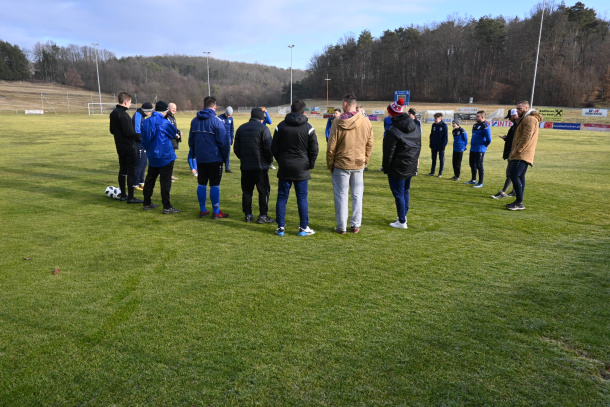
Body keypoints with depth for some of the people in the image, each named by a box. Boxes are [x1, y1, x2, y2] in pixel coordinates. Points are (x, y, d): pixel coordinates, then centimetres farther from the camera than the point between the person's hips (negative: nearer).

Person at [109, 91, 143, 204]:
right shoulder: (123, 114, -18)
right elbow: (128, 132, -22)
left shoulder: (113, 113, 12)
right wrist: (139, 136, -8)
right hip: (128, 147, -9)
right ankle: (130, 197, -3)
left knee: (122, 170, 15)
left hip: (120, 146, 10)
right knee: (131, 171, -5)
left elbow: (112, 130, 19)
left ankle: (123, 195, 21)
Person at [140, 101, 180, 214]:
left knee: (150, 179, 17)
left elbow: (144, 140, 10)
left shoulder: (146, 122, 4)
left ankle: (147, 203, 26)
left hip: (152, 157, 7)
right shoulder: (164, 123, -16)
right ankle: (167, 207, -2)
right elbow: (174, 133, 0)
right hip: (165, 157, -7)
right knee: (165, 181, -3)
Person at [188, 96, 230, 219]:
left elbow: (191, 140, 16)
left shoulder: (195, 121, 8)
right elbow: (223, 142, -10)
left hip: (200, 158, 5)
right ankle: (216, 212, 4)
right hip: (215, 158, -5)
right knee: (215, 185, -1)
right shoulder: (217, 121, -11)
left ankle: (202, 210, 18)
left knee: (201, 184, 12)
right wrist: (225, 158, 0)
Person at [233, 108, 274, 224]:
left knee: (246, 191, 11)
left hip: (245, 166, 5)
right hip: (260, 166, -5)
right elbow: (269, 147, -12)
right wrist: (270, 160, 3)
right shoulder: (263, 128, -6)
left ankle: (248, 214, 14)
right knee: (263, 191, 3)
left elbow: (236, 148, 13)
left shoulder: (241, 128, 12)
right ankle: (263, 215, 3)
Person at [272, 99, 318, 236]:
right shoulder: (308, 128, -3)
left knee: (282, 198, 8)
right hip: (302, 169, -1)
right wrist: (310, 164, 11)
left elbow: (274, 148, 4)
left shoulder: (281, 126, 2)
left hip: (284, 168, 1)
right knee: (302, 199, 5)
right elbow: (314, 150, -2)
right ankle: (304, 228, 9)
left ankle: (280, 227, 9)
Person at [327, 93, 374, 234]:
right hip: (359, 165, 3)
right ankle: (356, 225, 17)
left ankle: (341, 227, 10)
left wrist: (330, 165, 4)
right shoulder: (366, 122, -1)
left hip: (341, 165, -3)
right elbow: (369, 145, 6)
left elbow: (331, 147, -7)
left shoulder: (338, 123, -11)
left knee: (341, 196, 5)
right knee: (357, 195, 11)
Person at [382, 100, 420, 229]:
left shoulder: (393, 131, -19)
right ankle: (403, 215, 32)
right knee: (405, 191, 20)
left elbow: (388, 152, -15)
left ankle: (402, 222, 6)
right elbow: (419, 146, 12)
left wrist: (386, 168, -5)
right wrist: (415, 159, 19)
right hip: (411, 167, 8)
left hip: (398, 168, -8)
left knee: (398, 193, 1)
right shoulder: (415, 127, 5)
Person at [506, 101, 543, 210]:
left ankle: (519, 202, -13)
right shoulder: (524, 119, 23)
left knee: (514, 176, -15)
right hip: (520, 155, 11)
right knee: (519, 177, 11)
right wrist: (513, 152, 20)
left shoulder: (530, 119, -11)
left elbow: (526, 137, -21)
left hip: (522, 155, -11)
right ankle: (519, 202, 15)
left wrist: (517, 151, -19)